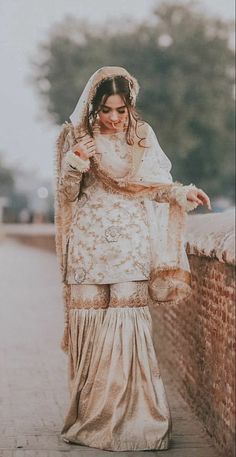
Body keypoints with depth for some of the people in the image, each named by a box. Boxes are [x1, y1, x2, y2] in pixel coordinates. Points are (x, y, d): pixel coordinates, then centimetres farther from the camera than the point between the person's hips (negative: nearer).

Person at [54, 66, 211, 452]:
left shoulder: (142, 136, 7)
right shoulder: (76, 137, 3)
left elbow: (156, 185, 13)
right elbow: (66, 196, 2)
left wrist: (183, 193, -5)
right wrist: (74, 167, -17)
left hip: (130, 247, 1)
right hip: (89, 245, 0)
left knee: (128, 327, -7)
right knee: (89, 328, -2)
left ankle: (132, 419, 0)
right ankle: (90, 419, 7)